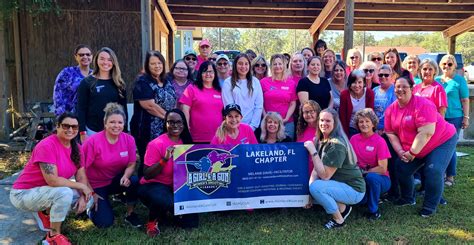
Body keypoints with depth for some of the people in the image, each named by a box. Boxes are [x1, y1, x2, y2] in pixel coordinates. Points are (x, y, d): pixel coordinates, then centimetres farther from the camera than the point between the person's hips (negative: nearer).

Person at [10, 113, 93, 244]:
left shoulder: (76, 148, -2)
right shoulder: (46, 146, -25)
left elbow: (81, 176, -3)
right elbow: (53, 180, -31)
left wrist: (82, 197, -21)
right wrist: (81, 186, -21)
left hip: (49, 192, 8)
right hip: (24, 194, -8)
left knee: (87, 200, -5)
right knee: (65, 193, -33)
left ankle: (46, 213, 11)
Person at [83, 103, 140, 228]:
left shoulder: (129, 139, -11)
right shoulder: (93, 142, -21)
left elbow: (131, 165, -4)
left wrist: (126, 176, -26)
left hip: (117, 180, 3)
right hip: (96, 186, -3)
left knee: (135, 181, -31)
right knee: (105, 222, -14)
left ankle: (130, 214, -4)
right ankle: (92, 206, 21)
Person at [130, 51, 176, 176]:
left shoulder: (167, 82, 15)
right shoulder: (142, 82, -7)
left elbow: (173, 102, 18)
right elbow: (149, 105, -17)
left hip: (167, 130, 7)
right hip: (149, 131, -6)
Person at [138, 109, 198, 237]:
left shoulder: (185, 142, 1)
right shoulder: (156, 144, -16)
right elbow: (147, 175, -19)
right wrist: (165, 159, -29)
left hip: (177, 186, 6)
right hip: (153, 186, -5)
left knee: (191, 222, -7)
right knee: (166, 201, -39)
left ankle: (164, 211, 22)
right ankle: (153, 220, -4)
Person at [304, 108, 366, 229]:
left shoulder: (336, 144, -24)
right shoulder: (321, 141, 2)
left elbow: (325, 175, -25)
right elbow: (316, 169, -1)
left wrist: (313, 152, -25)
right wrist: (309, 194, -13)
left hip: (353, 190, -9)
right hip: (340, 185, 9)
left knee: (316, 187, -27)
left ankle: (339, 220, -5)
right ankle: (342, 206, 9)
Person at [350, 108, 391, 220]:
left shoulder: (379, 141, -12)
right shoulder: (354, 139, 0)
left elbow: (382, 169, -14)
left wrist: (364, 172, -14)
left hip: (380, 179, -3)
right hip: (360, 179, 4)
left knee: (371, 177, -36)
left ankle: (374, 210, -12)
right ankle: (365, 198, 9)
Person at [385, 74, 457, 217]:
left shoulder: (423, 105, -27)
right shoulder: (391, 109, -5)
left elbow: (426, 133, -31)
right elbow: (391, 133, 1)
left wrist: (412, 153, -25)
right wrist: (400, 151, -11)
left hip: (442, 141, -7)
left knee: (433, 171, -20)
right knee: (402, 168, 4)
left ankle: (430, 207, 1)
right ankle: (408, 199, 28)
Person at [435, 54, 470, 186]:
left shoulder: (459, 80, 0)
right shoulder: (436, 80, 10)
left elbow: (465, 100, -1)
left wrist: (466, 117, -6)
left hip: (454, 118, -4)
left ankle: (450, 177, 9)